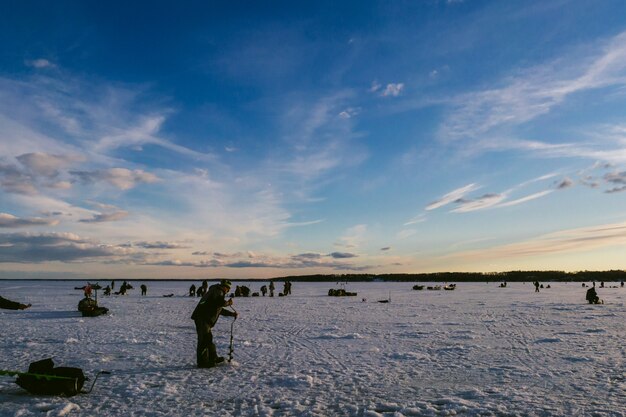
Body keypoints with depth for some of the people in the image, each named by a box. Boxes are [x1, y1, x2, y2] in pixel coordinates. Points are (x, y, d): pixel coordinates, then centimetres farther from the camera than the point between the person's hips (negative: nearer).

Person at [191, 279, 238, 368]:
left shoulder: (217, 292, 26)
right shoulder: (218, 292, -7)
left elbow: (220, 310, 34)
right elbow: (219, 302, -29)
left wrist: (231, 313, 31)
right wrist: (228, 303, -9)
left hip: (205, 319, 11)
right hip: (202, 318, -11)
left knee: (208, 339, 19)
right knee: (204, 340, -7)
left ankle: (213, 358, 30)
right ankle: (202, 362, -3)